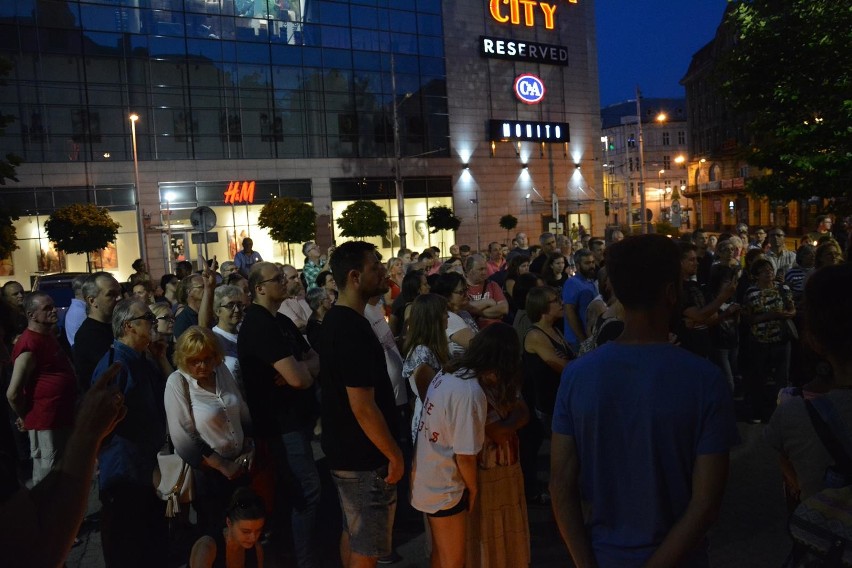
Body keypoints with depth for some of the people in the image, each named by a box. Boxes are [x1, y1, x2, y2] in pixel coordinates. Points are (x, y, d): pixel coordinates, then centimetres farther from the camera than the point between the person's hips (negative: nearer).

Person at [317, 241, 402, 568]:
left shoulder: (334, 321, 6)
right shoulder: (353, 329, -26)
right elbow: (363, 407, -26)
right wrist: (394, 455, -17)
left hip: (345, 450, 10)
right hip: (364, 457, -9)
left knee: (352, 534, 23)